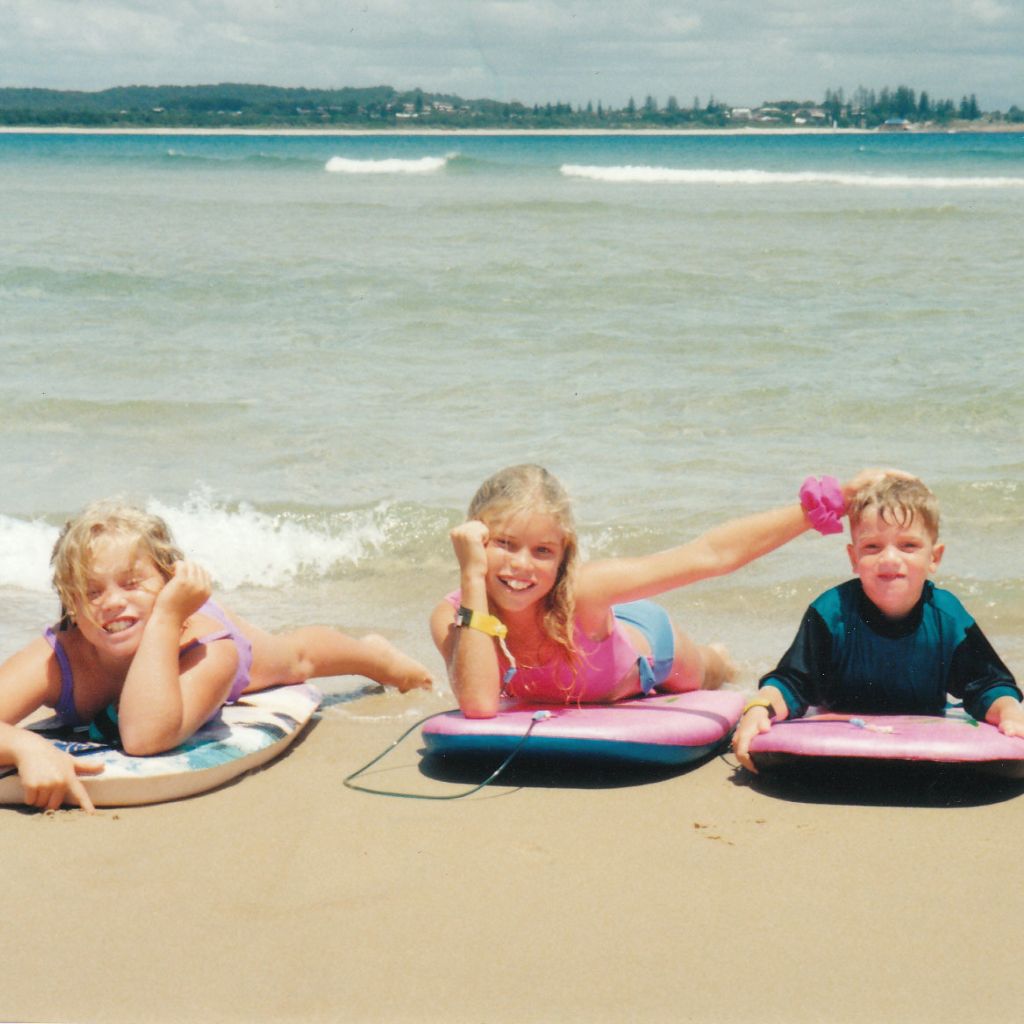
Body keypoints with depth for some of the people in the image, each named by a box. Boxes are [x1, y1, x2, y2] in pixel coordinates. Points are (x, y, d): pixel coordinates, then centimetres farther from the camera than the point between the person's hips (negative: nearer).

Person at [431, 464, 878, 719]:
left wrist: (829, 502, -46)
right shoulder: (452, 617, -39)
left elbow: (709, 555, -41)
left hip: (646, 643, -2)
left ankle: (720, 658, 65)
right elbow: (479, 706, -56)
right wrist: (473, 576, -58)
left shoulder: (579, 590, -44)